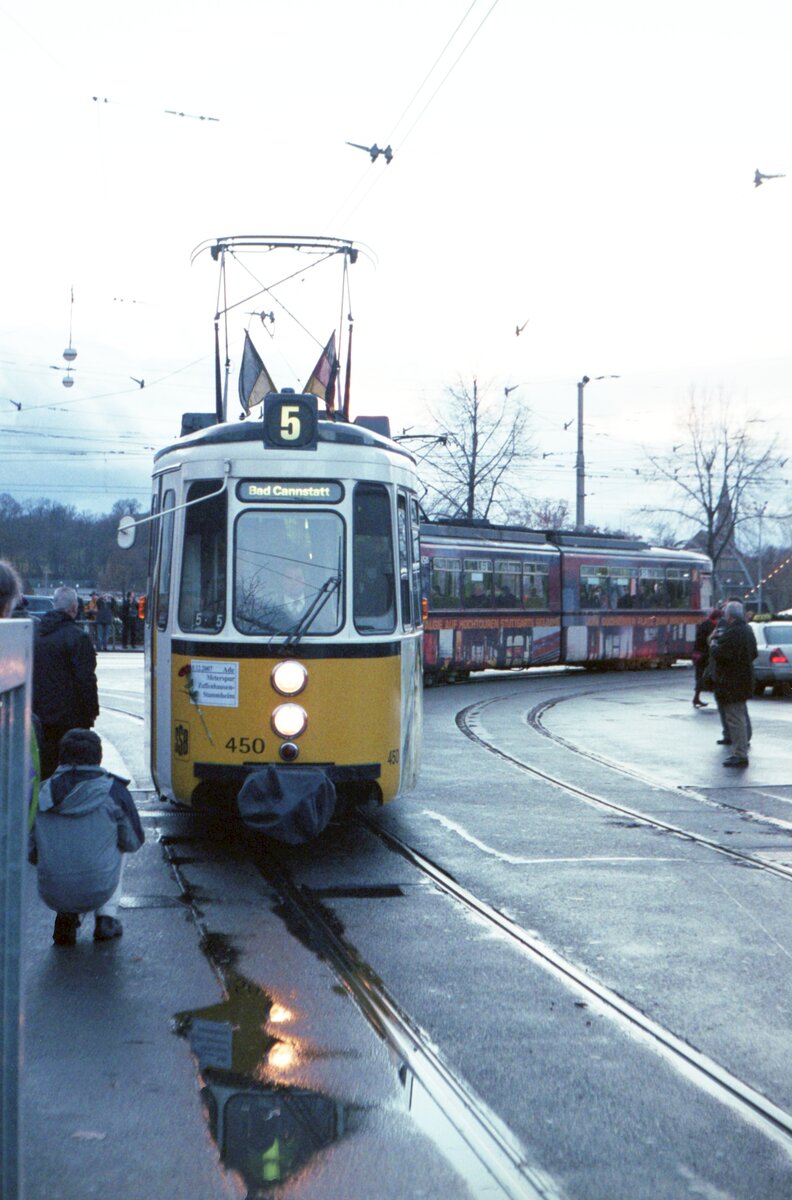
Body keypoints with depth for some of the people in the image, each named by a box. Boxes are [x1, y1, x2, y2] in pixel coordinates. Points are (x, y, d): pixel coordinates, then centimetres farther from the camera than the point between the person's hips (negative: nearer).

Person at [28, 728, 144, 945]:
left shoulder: (42, 794, 3)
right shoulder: (113, 790, -3)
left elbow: (31, 854, 9)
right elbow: (133, 842, 6)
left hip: (51, 894, 2)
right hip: (98, 891, -2)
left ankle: (67, 916, 11)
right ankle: (106, 919, 17)